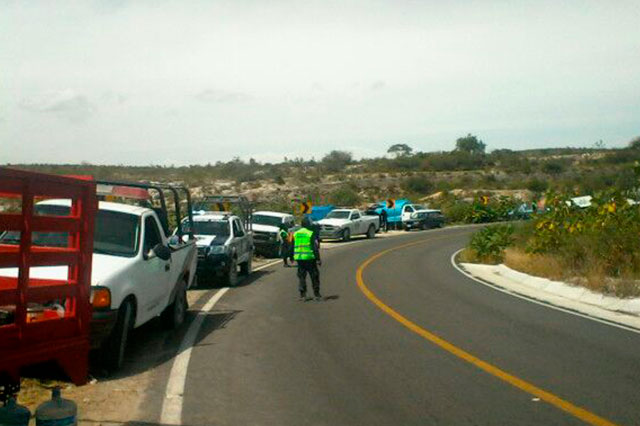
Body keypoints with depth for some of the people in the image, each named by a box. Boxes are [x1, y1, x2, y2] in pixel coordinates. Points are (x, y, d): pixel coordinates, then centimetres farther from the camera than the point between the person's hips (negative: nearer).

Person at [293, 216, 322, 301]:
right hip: (309, 258, -4)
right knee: (314, 276, 7)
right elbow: (315, 248, -11)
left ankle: (302, 295, 8)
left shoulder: (295, 234, 10)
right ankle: (316, 294, 9)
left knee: (301, 276, 10)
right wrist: (318, 259, -9)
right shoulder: (311, 234, -6)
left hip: (298, 258, 4)